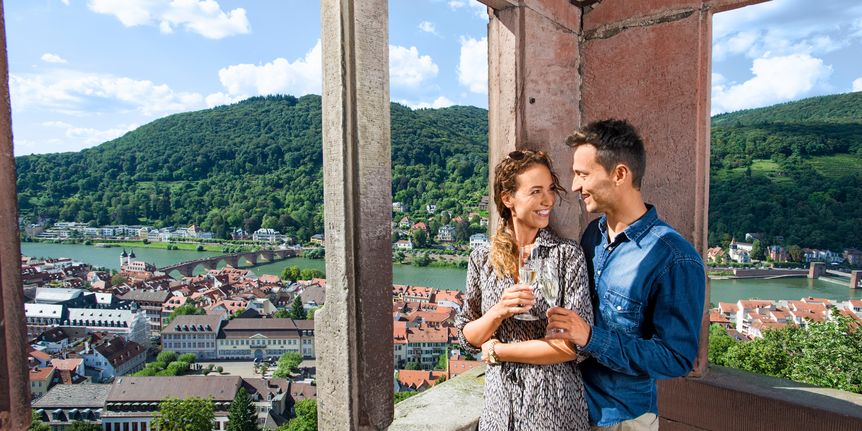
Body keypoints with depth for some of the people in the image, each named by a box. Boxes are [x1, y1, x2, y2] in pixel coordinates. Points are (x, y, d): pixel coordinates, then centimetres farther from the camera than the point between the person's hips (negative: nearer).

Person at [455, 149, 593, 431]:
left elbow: (576, 344, -15)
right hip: (500, 400, 2)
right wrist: (499, 312, -20)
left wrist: (498, 351, -13)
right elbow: (468, 339, -1)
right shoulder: (482, 259, -5)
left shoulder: (568, 255, -12)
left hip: (555, 405, -2)